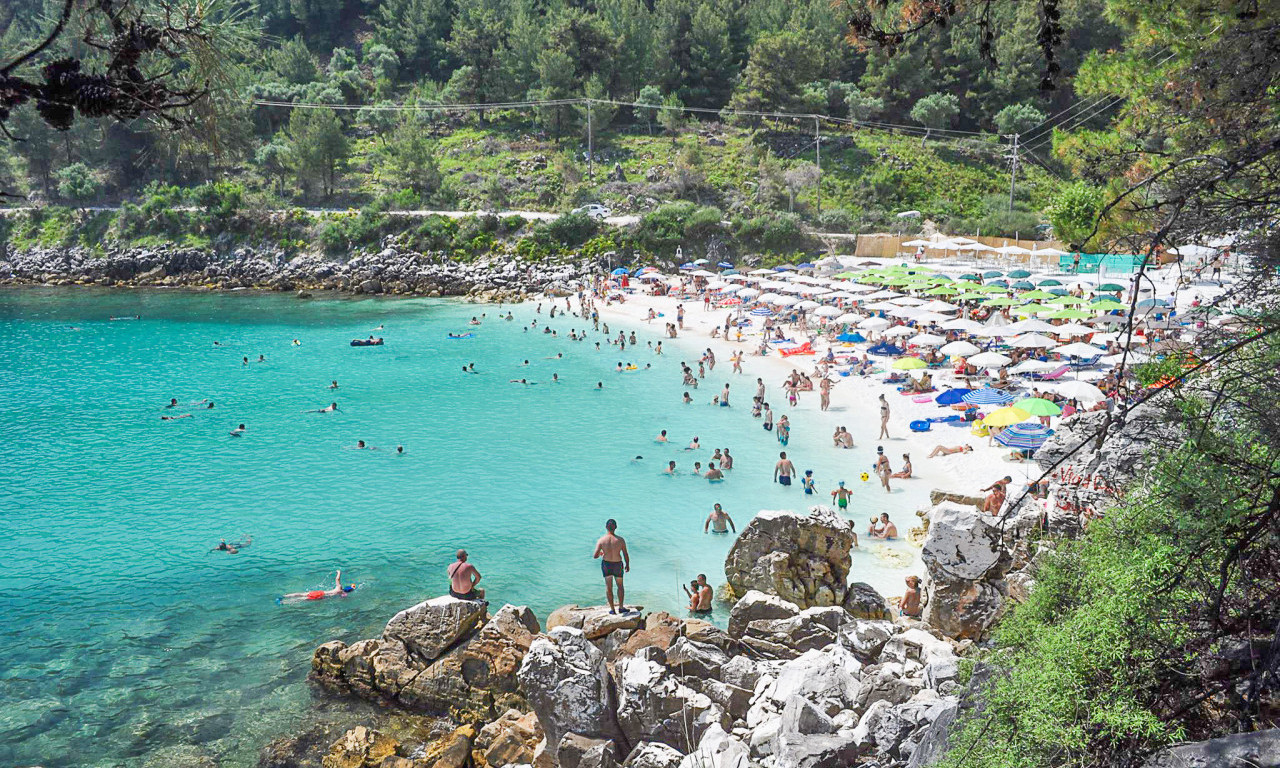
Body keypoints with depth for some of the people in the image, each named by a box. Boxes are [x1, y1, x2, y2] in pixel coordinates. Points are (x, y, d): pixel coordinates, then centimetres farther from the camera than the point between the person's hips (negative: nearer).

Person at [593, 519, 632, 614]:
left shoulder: (601, 540, -17)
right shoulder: (620, 540, -18)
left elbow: (595, 556, -14)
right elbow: (626, 554, -9)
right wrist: (627, 565, 9)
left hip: (606, 564, 0)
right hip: (618, 565, 0)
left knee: (608, 586, 16)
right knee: (620, 586, 21)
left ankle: (612, 609, 19)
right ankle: (621, 607, 25)